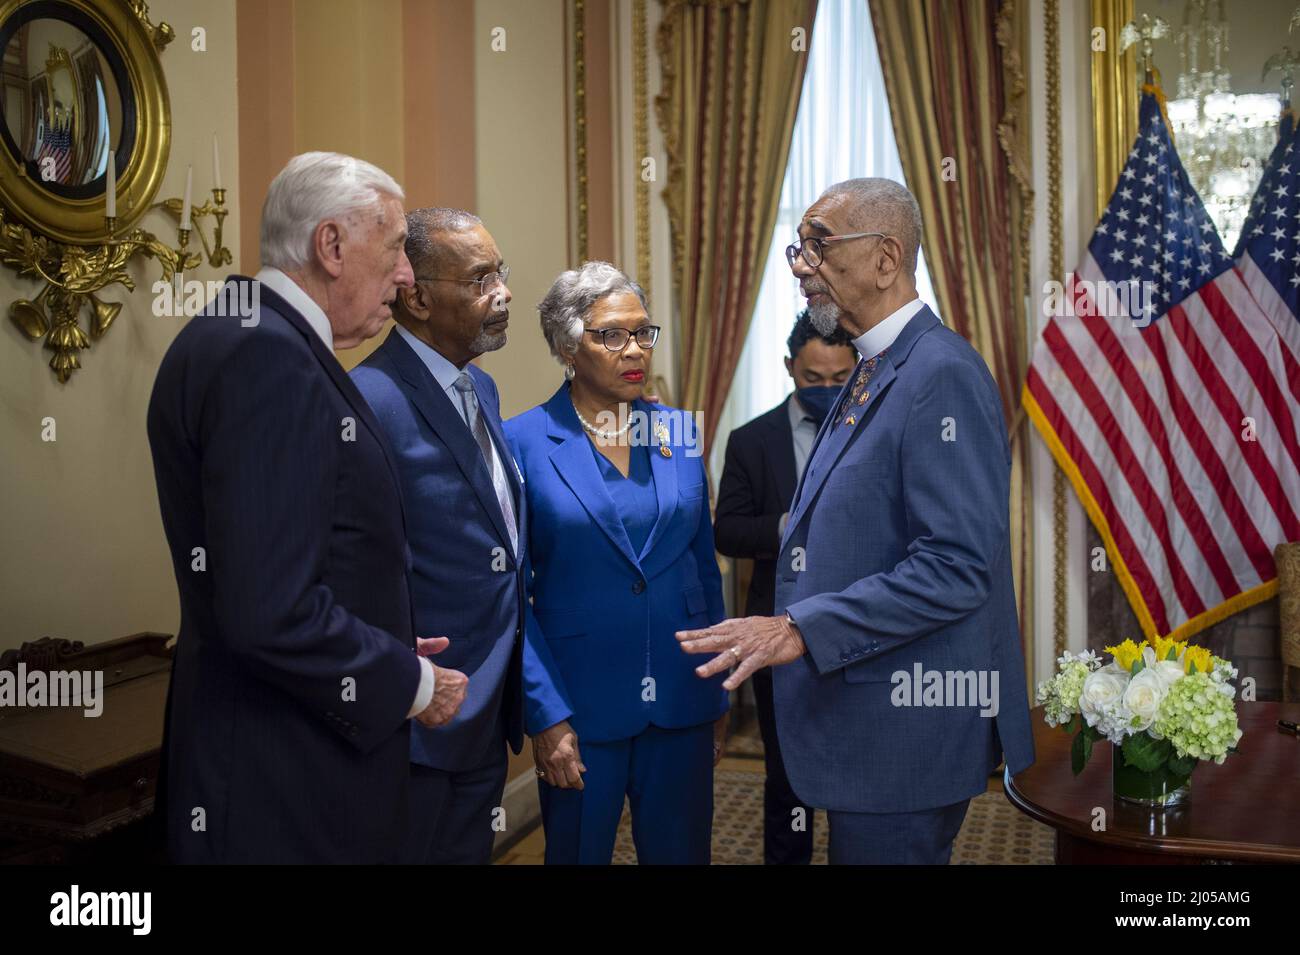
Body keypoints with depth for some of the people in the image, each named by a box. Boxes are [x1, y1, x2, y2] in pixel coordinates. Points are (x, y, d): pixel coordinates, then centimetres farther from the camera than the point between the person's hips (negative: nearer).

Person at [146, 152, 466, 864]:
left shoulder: (252, 338, 9)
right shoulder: (266, 355, -22)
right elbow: (269, 613, -28)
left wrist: (384, 648, 11)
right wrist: (410, 683, -15)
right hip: (283, 780, -10)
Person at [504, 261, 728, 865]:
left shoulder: (679, 433, 5)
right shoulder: (524, 441, -7)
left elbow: (704, 566, 10)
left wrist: (718, 696, 9)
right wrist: (546, 715, -11)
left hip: (681, 702, 3)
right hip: (580, 705, -3)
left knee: (681, 850, 14)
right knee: (578, 851, 13)